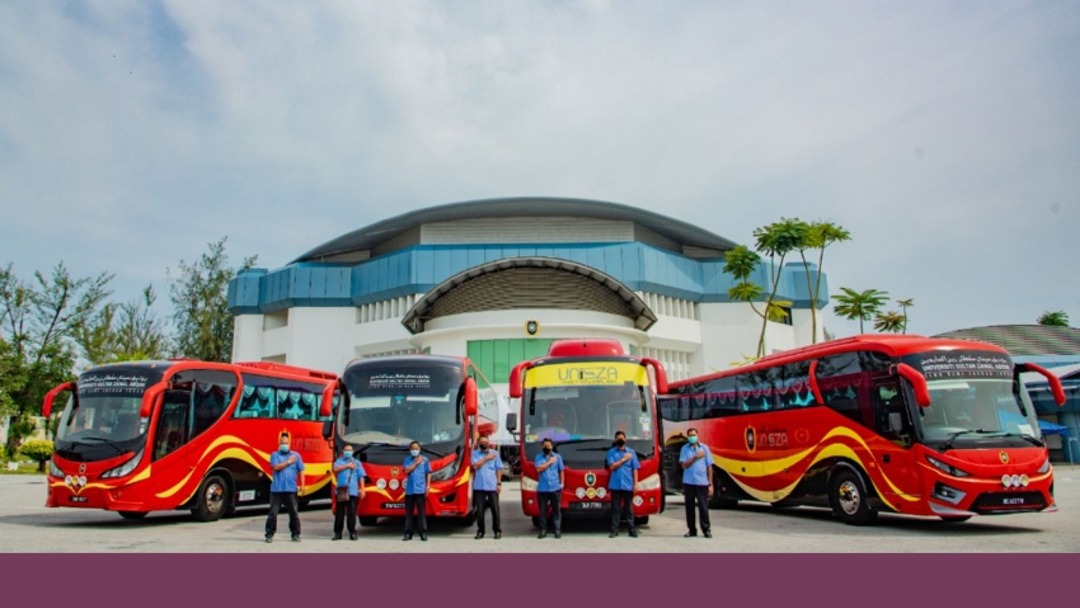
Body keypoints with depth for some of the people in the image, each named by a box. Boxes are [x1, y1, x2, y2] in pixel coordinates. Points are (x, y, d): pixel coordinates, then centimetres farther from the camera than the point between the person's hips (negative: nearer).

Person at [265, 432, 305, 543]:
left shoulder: (295, 455, 9)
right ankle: (269, 534, 10)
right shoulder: (275, 455, 6)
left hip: (291, 489, 1)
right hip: (276, 489, -1)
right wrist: (289, 462, -8)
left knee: (294, 512, 4)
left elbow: (301, 470, 7)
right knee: (273, 512, -1)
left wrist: (302, 484, -1)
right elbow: (276, 467, -11)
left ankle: (296, 534, 12)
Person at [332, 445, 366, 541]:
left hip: (353, 492, -1)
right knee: (339, 513, 3)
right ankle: (337, 533, 11)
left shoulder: (357, 463, 14)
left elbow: (361, 477, 8)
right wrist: (347, 466, -11)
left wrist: (362, 489, 0)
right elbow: (336, 469, -7)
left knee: (351, 513, -4)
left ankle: (352, 533, 1)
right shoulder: (339, 461, 15)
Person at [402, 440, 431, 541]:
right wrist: (416, 463, -8)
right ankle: (408, 533, 12)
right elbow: (407, 470, -5)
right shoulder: (407, 459, 9)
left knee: (421, 511, -3)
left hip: (420, 490, -2)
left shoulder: (424, 459, 3)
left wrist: (428, 486, -3)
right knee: (409, 512, 6)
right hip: (409, 490, 2)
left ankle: (423, 533, 0)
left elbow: (428, 473, 3)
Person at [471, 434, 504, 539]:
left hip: (492, 486, 0)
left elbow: (499, 469, 4)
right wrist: (486, 458, -10)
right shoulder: (475, 453, 5)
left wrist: (499, 483, -2)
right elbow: (475, 466, -10)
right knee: (479, 510, 3)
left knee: (495, 509, 1)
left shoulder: (495, 453, 5)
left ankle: (497, 530, 11)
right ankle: (480, 531, 14)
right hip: (479, 486, 0)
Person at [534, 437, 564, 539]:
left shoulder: (557, 457, 6)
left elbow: (561, 471, 9)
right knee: (543, 510, 3)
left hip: (555, 488, 0)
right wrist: (549, 462, -8)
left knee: (556, 510, 2)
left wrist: (561, 483, 2)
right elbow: (539, 469, -11)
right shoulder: (538, 457, 4)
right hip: (542, 488, 0)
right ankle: (543, 530, 12)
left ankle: (558, 530, 7)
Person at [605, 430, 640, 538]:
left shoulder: (631, 452, 9)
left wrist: (635, 484, -1)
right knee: (615, 508, 2)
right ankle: (614, 530, 5)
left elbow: (635, 469, 6)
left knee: (628, 508, 5)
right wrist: (624, 459, -6)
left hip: (628, 485, 1)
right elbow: (612, 466, -6)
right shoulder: (611, 452, 6)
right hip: (615, 485, -1)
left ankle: (632, 529, 7)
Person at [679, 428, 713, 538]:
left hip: (702, 482, -1)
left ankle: (706, 530, 10)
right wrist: (695, 457, -17)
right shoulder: (685, 449, 4)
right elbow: (684, 465, -5)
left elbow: (709, 467, 3)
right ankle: (692, 530, 16)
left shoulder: (704, 448, 2)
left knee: (703, 507, -1)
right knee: (689, 507, 6)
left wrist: (710, 484, 0)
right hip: (688, 482, 1)